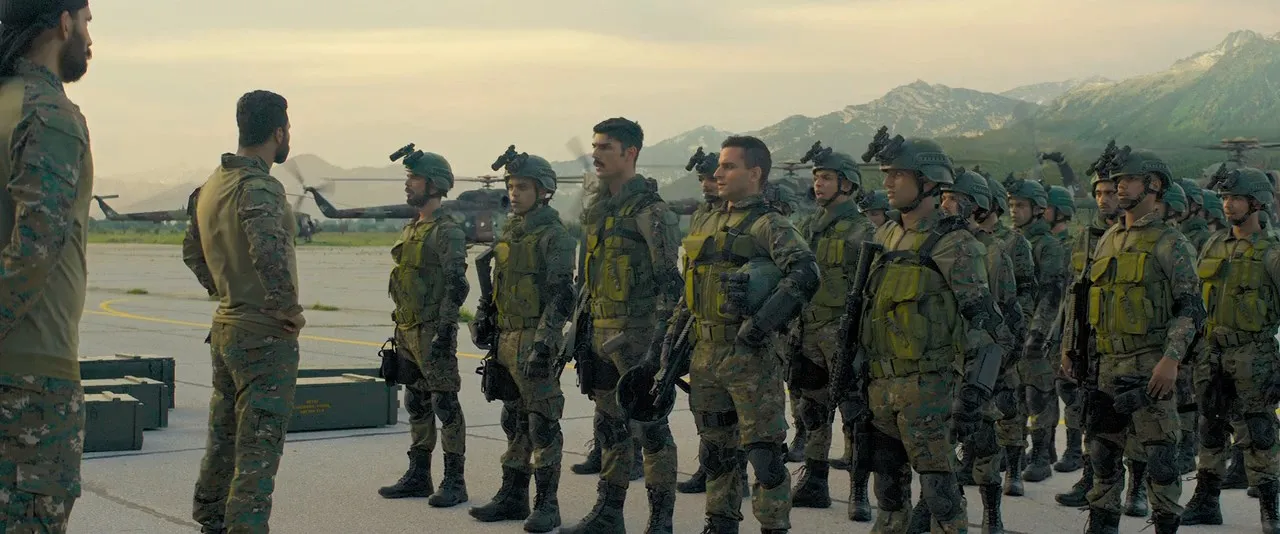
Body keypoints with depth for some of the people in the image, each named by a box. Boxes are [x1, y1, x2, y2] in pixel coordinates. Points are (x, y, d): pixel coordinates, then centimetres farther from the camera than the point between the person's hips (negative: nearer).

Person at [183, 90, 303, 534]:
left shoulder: (211, 186, 10)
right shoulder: (259, 187, -19)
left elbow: (192, 252, 22)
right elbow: (268, 253, -35)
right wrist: (289, 308, -22)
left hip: (225, 328, 9)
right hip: (265, 336, -9)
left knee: (224, 438, 21)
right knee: (259, 448, -6)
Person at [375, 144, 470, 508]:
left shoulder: (447, 231, -12)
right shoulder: (411, 229, 17)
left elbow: (456, 285, -19)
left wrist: (444, 332, -23)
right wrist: (400, 331, 20)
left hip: (433, 331, -9)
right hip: (408, 332, 9)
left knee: (445, 406, -5)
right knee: (417, 406, 13)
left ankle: (454, 482, -1)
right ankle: (418, 476, 20)